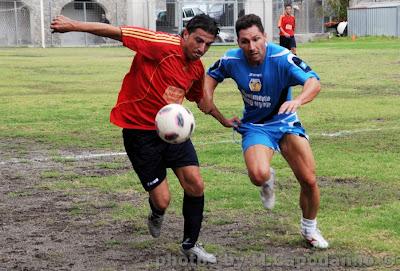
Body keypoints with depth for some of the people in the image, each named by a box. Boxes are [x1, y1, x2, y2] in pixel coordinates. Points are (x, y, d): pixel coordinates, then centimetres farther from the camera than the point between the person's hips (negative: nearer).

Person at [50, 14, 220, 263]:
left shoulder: (197, 69, 4)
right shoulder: (163, 45, -19)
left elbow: (198, 98, 25)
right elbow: (117, 32, -21)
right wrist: (74, 26, -26)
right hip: (140, 132, -6)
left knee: (196, 185, -4)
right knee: (162, 200, -5)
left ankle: (190, 245, 16)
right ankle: (157, 216, 36)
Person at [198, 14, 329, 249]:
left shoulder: (281, 58, -23)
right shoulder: (232, 60, -14)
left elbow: (314, 82, -34)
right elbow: (209, 80, 4)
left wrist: (298, 101, -56)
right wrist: (221, 118, 2)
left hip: (285, 122, 0)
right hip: (254, 126, 0)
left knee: (309, 181, -8)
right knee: (259, 175, -30)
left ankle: (310, 228, 23)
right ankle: (268, 180, 12)